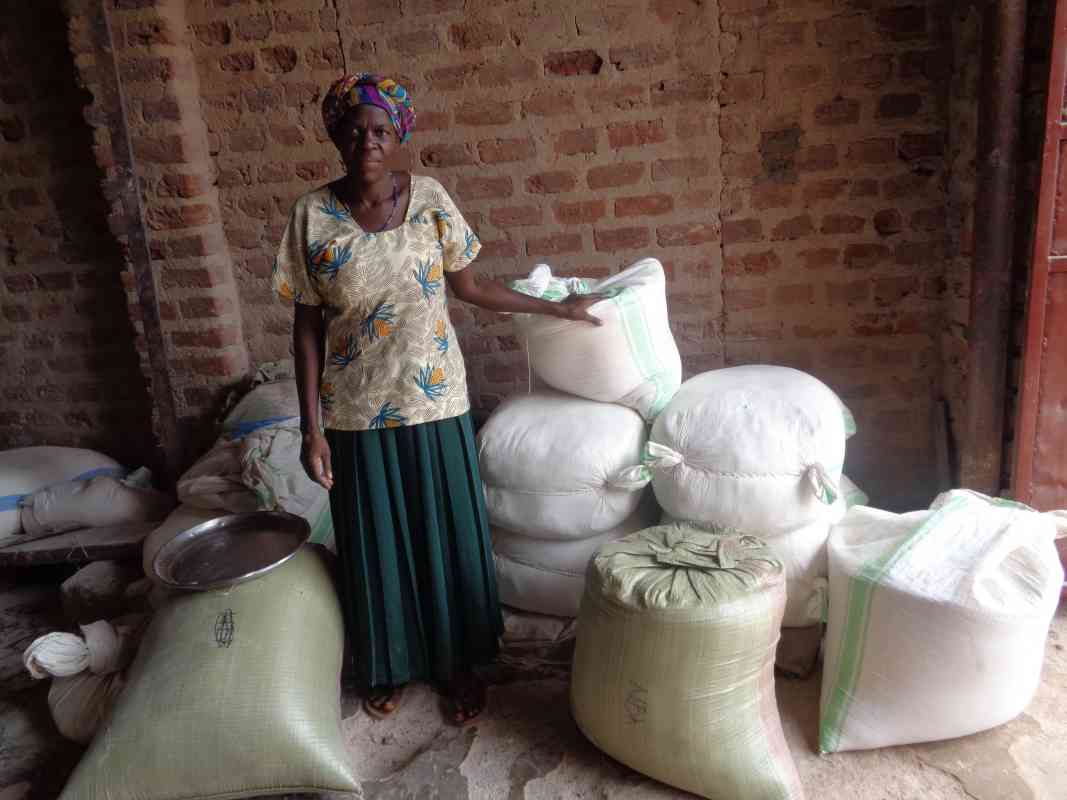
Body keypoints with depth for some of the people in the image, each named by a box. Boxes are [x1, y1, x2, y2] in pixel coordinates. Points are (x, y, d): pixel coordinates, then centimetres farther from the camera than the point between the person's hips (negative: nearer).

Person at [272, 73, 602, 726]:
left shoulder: (430, 198, -4)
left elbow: (469, 287, 7)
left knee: (449, 537, 11)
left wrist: (556, 307, 10)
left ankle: (458, 661, 33)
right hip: (358, 413, 0)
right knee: (375, 543, 14)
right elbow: (307, 325, -4)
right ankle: (390, 665, 38)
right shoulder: (313, 214, -6)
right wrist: (311, 426, -7)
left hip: (435, 403, 1)